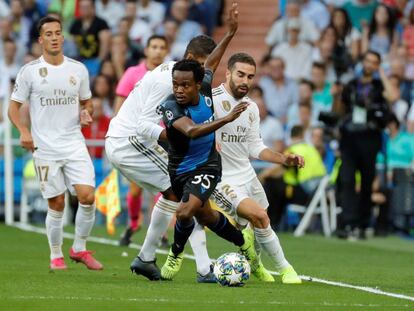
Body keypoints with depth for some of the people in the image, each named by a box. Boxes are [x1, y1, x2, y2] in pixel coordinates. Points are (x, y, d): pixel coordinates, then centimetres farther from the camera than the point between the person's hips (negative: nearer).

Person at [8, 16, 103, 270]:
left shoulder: (78, 69, 7)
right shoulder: (30, 71, -1)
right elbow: (14, 106, 4)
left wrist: (86, 113, -2)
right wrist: (23, 131, -13)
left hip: (74, 143, 2)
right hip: (45, 147, -2)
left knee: (88, 196, -11)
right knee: (57, 204, -1)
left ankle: (80, 248, 8)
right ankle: (56, 256, 17)